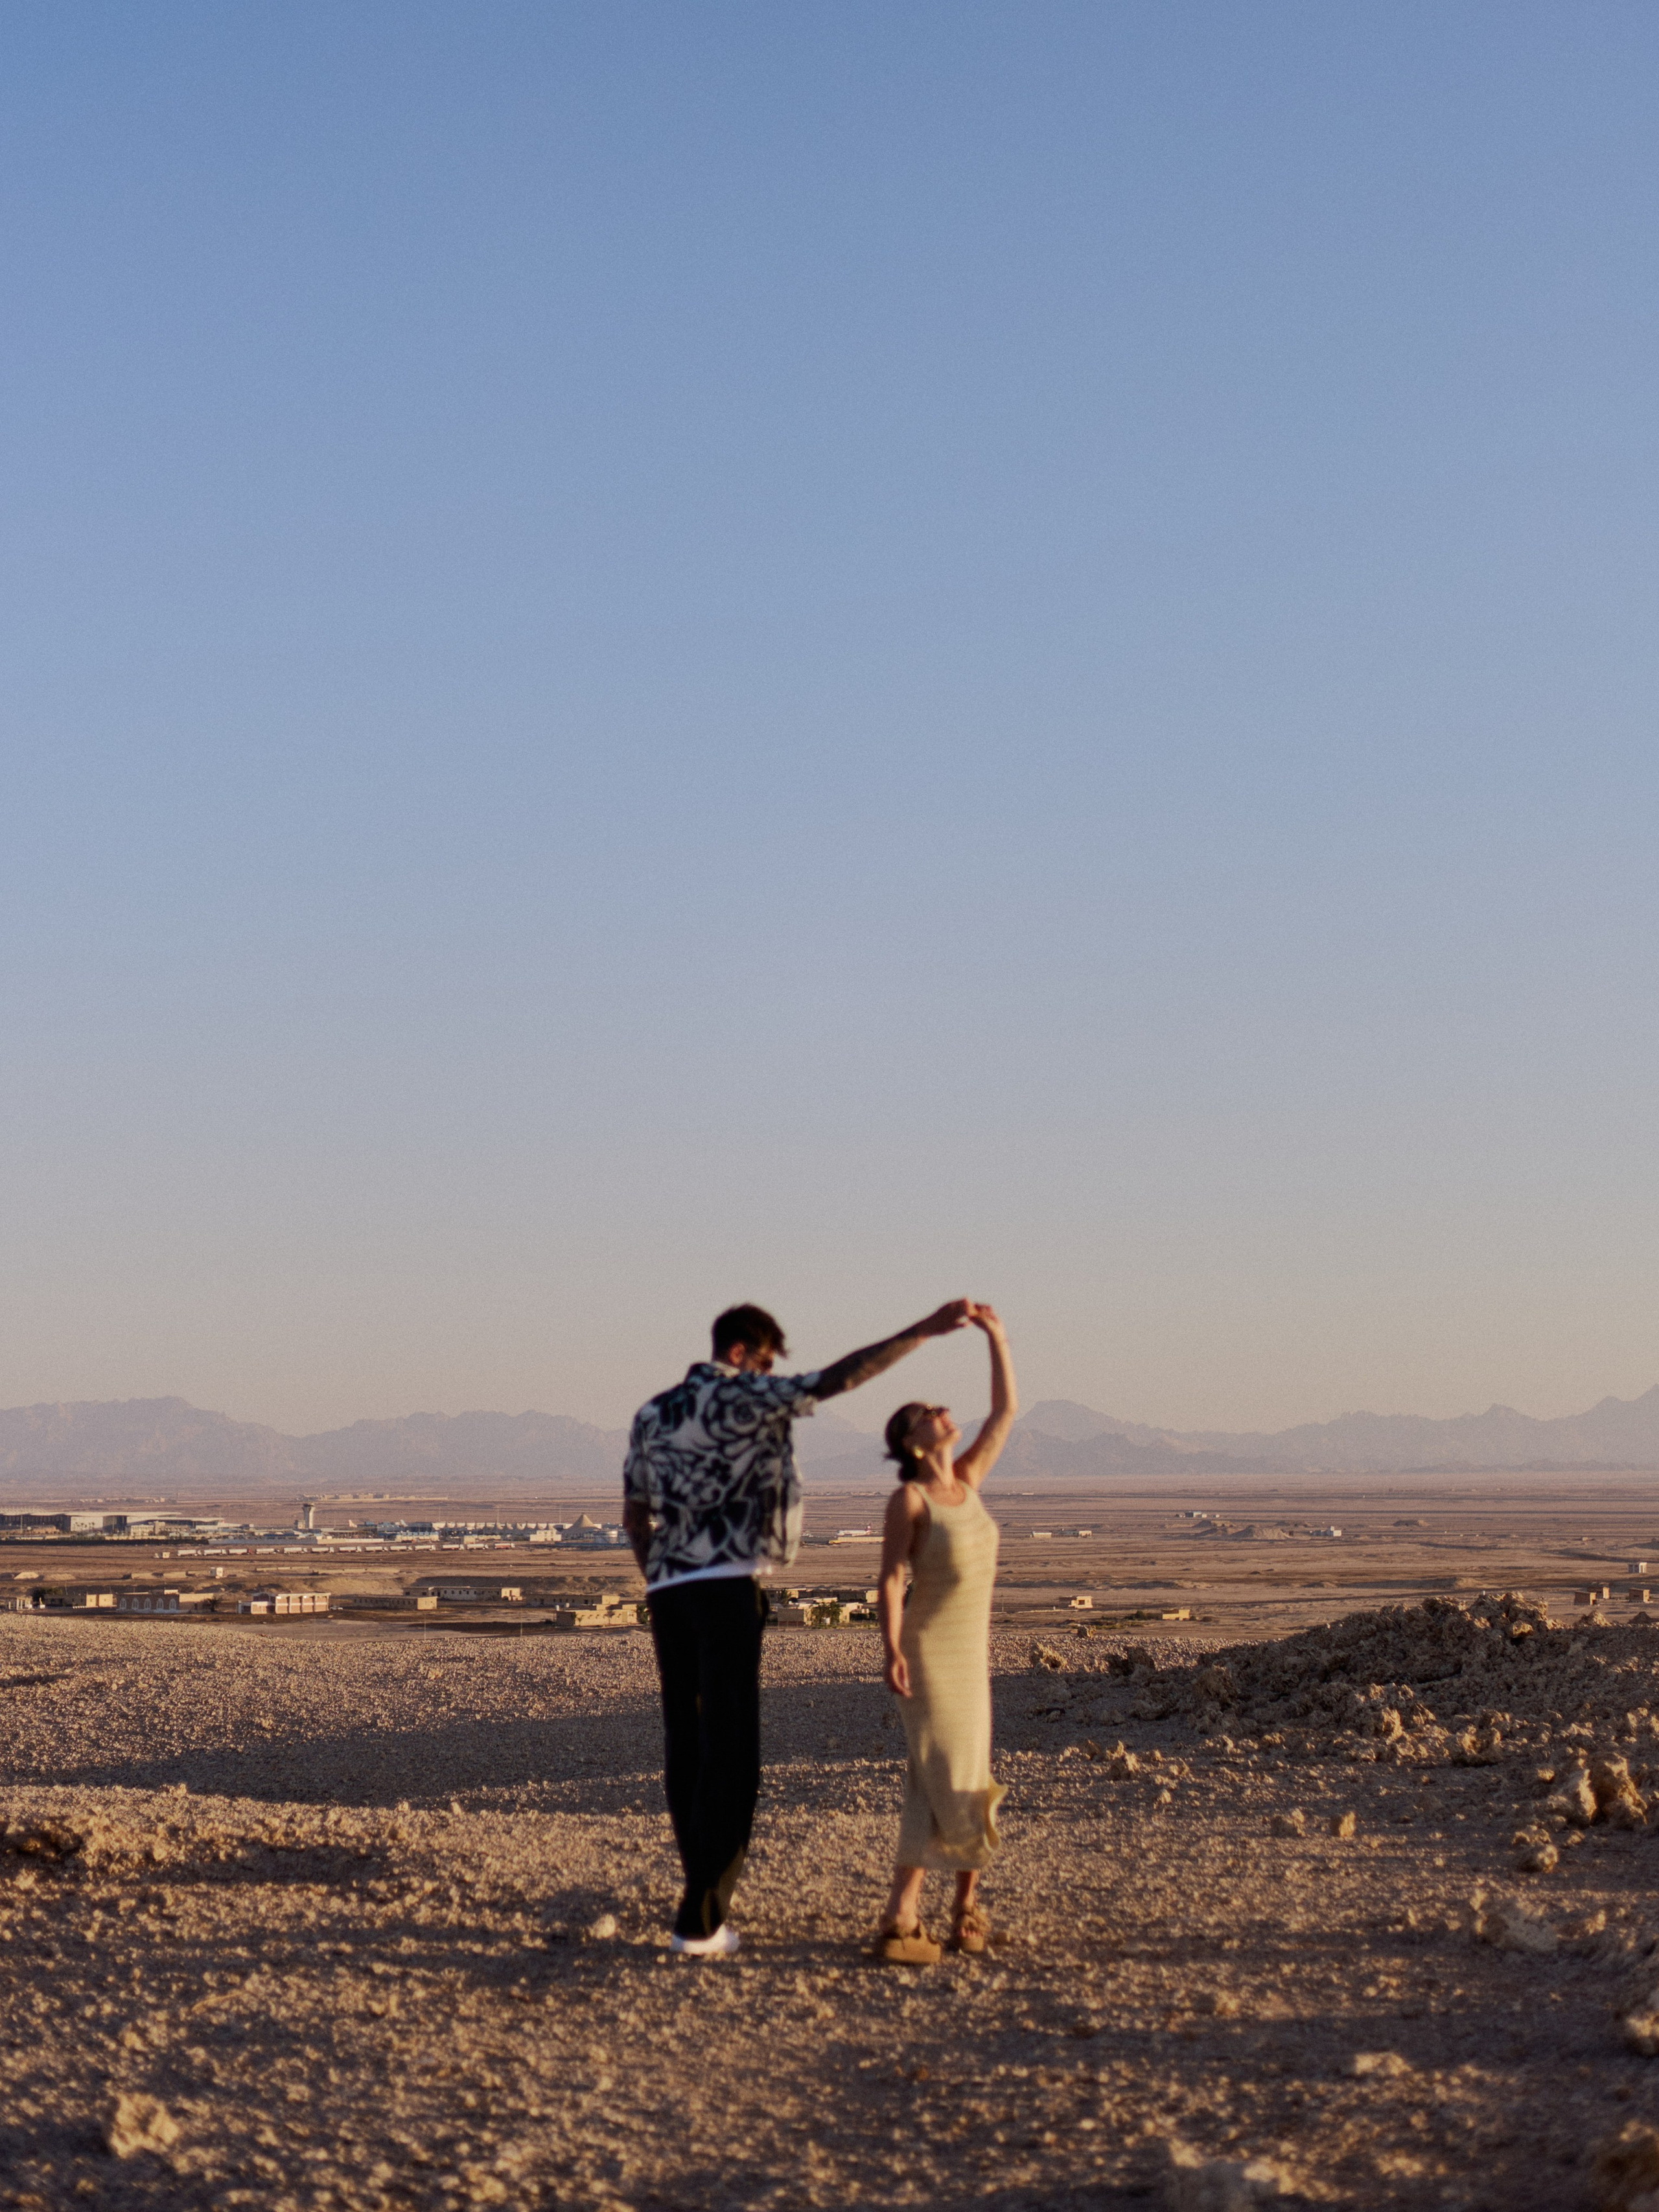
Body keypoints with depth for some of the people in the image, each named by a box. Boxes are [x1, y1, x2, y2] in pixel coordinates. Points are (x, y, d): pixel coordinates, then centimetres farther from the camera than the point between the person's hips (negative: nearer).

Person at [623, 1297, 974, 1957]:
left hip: (667, 1591, 7)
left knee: (686, 1746, 14)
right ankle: (701, 1920, -10)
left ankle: (705, 1898, 21)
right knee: (729, 1749, -6)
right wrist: (924, 1330, -11)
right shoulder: (744, 1398, -3)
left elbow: (634, 1518, 21)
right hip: (727, 1588, -7)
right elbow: (840, 1377, -11)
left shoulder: (650, 1414, 17)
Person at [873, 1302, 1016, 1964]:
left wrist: (996, 1337, 1)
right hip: (927, 1650, -7)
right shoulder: (908, 1498, -12)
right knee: (943, 1781, -13)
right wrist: (892, 1651, -25)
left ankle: (964, 1909, 17)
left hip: (971, 1653, 7)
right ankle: (899, 1920, -14)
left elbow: (1006, 1410, 7)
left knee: (964, 1782, 9)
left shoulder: (968, 1479, 6)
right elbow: (890, 1579, -15)